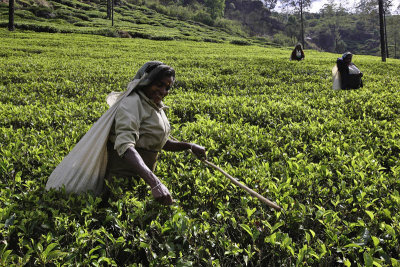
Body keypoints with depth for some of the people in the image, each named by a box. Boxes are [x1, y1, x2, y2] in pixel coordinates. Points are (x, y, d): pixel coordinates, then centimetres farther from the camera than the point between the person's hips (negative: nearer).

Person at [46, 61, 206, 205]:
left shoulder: (156, 107, 12)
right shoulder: (132, 103, -19)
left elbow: (162, 142, 22)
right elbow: (125, 146, -34)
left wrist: (189, 146, 4)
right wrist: (155, 183, -45)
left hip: (140, 176, 9)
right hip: (122, 178, -9)